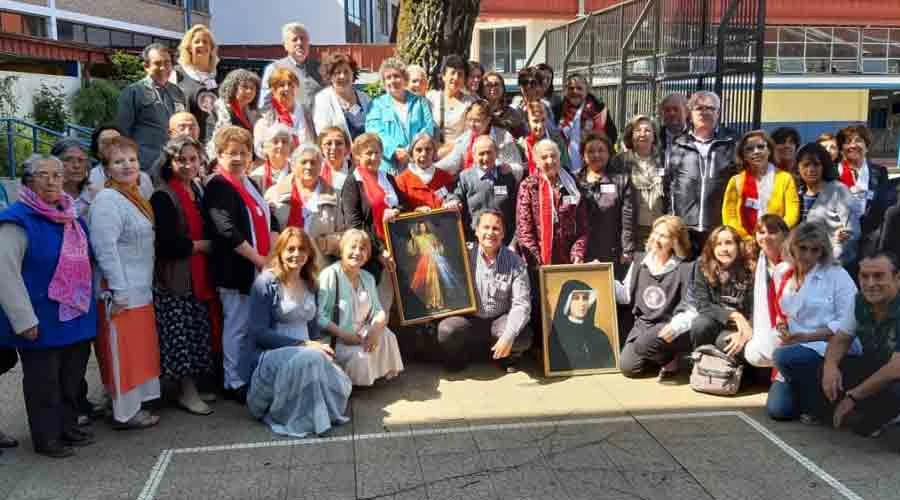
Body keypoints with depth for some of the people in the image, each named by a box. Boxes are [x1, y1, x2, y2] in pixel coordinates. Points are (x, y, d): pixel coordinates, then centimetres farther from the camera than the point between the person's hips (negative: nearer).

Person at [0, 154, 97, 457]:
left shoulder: (72, 218, 11)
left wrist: (88, 302, 20)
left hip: (76, 316, 7)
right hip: (42, 320, -7)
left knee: (72, 377, 16)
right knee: (43, 381, 4)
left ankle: (67, 427, 31)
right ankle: (46, 438, 17)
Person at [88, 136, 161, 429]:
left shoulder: (133, 198, 14)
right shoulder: (107, 200, -15)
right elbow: (106, 248, -22)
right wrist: (119, 292, -23)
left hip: (139, 291, 9)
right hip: (121, 294, -9)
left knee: (138, 350, 15)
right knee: (124, 353, 0)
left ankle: (133, 404, 26)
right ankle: (125, 413, 10)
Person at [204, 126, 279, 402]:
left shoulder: (251, 184, 16)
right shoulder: (217, 187, -10)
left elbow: (270, 222, 14)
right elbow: (228, 231, -19)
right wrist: (259, 259, -17)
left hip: (262, 268, 8)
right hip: (236, 270, -8)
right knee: (237, 328, 1)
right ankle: (235, 384, 13)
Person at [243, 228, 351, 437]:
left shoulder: (310, 284, 13)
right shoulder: (265, 283, -7)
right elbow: (259, 333, -13)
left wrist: (321, 346, -6)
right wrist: (303, 345, -19)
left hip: (305, 353, 6)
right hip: (270, 355, -6)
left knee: (340, 383, -24)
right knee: (309, 359, -37)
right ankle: (299, 418, -17)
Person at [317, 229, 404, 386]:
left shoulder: (368, 278, 12)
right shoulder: (330, 274, -11)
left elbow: (379, 311, 7)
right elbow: (320, 316, -17)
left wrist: (376, 329, -16)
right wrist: (343, 335, -25)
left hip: (361, 335, 6)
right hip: (335, 339, -6)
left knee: (386, 336, -22)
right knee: (360, 357, -30)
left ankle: (383, 372, 1)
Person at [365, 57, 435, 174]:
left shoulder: (419, 102, 19)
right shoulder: (377, 104, 15)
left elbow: (428, 128, 6)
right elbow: (375, 133, 0)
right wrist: (394, 151, -17)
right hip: (389, 167, -1)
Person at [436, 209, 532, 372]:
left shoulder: (515, 262, -6)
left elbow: (521, 304, -14)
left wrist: (508, 336, -27)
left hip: (500, 320, 0)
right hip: (469, 320, 0)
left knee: (522, 337, -29)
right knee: (446, 330, -29)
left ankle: (508, 356, 8)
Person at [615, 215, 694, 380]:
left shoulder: (684, 269, -11)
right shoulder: (640, 261, 4)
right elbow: (626, 295, 10)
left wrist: (675, 325, -31)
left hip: (667, 327, -5)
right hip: (642, 324, 5)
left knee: (644, 343, -35)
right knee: (627, 367, -12)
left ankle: (669, 359, -2)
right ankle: (657, 356, 18)